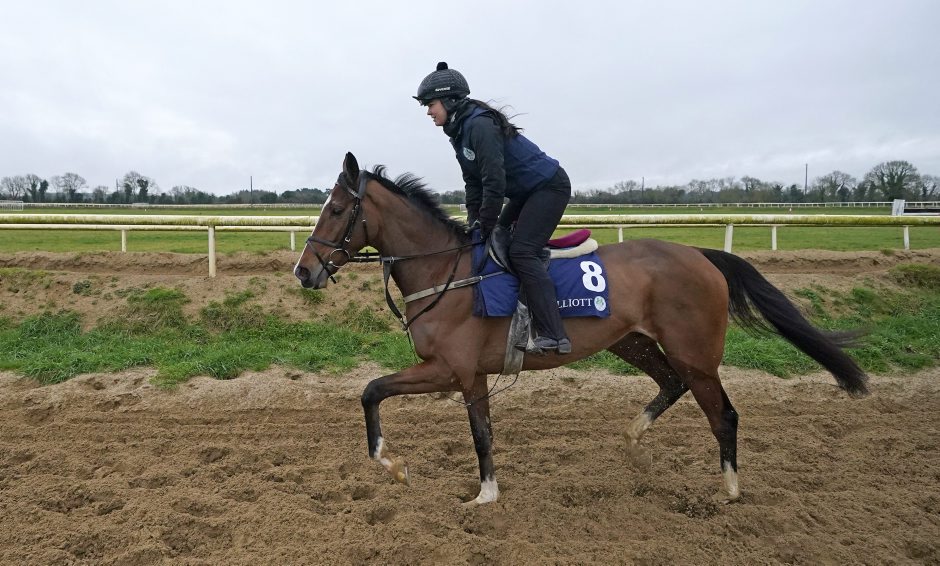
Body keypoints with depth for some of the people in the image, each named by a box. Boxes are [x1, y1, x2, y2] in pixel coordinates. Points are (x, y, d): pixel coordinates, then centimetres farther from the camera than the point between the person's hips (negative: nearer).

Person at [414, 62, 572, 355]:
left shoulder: (479, 125, -23)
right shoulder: (459, 131, 7)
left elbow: (494, 182, -25)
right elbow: (473, 182, 11)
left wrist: (486, 225, -17)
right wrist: (474, 223, 4)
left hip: (549, 186, -10)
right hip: (527, 191, 10)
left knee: (521, 252, -20)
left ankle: (553, 336, -23)